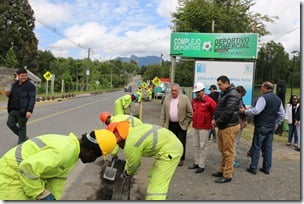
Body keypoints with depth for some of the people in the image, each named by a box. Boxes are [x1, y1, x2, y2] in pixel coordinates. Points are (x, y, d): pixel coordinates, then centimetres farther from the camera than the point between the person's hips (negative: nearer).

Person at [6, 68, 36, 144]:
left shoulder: (30, 86, -9)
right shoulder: (14, 84, 13)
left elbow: (32, 99, -15)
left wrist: (29, 110, -24)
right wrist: (8, 94, -1)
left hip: (23, 111, -7)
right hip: (13, 110, 7)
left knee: (22, 127, 1)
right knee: (10, 123, 9)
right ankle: (23, 137, 27)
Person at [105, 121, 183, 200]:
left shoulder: (130, 145, -17)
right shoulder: (133, 131, 11)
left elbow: (133, 164, 1)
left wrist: (127, 172, 21)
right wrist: (127, 170, 32)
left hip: (169, 152, -10)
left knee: (157, 187, -8)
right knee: (153, 178, 20)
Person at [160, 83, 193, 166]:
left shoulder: (185, 98, -5)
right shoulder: (167, 98, 6)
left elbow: (190, 112, -3)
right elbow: (163, 113, 7)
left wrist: (186, 123, -4)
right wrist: (162, 124, 3)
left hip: (181, 125, -3)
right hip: (170, 125, 3)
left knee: (181, 143, 5)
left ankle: (181, 159, 19)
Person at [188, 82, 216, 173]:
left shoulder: (209, 101, -12)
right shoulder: (194, 101, 10)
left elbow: (216, 111, -10)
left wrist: (211, 119, -2)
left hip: (204, 127, -7)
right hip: (195, 126, 7)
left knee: (203, 146, -1)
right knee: (195, 145, 13)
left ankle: (202, 165, 7)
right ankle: (196, 162, 25)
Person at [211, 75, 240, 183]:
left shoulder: (232, 94, -14)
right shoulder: (224, 94, 18)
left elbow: (229, 111, -22)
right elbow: (218, 109, 21)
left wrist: (218, 122, -13)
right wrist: (214, 119, 3)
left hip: (229, 127, -10)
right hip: (222, 126, 10)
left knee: (228, 152, -3)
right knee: (222, 150, 17)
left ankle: (227, 175, 4)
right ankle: (222, 170, 28)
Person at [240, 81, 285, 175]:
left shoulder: (263, 98, -14)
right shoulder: (278, 99, 12)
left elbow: (256, 111, -23)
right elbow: (282, 115, 17)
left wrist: (245, 111, -11)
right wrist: (277, 124, 23)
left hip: (261, 127, -7)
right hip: (271, 128, 7)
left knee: (256, 147, 0)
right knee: (268, 148, 12)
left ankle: (253, 168, 5)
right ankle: (267, 168, 18)